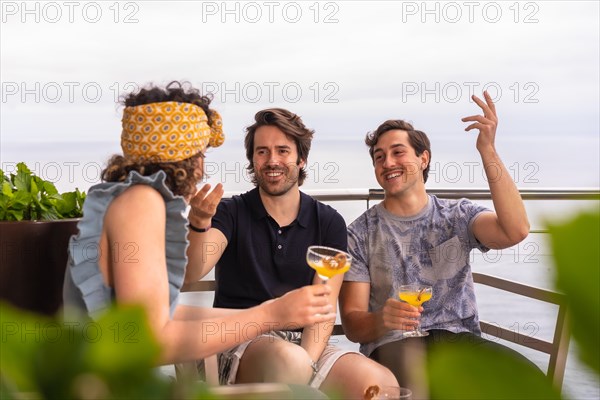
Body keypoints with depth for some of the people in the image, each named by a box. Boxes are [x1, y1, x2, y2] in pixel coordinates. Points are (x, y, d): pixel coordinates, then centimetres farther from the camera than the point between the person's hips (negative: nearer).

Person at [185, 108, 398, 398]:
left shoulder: (329, 223, 9)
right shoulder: (231, 213, 5)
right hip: (242, 344, -2)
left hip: (307, 345, 2)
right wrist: (200, 224, -32)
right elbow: (191, 273, -12)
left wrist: (306, 362, -16)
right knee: (288, 359, -38)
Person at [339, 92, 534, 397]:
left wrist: (488, 151, -15)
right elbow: (352, 324, 2)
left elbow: (515, 231, -11)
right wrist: (381, 320, -23)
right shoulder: (360, 234, 8)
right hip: (392, 345, -3)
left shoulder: (458, 216, 12)